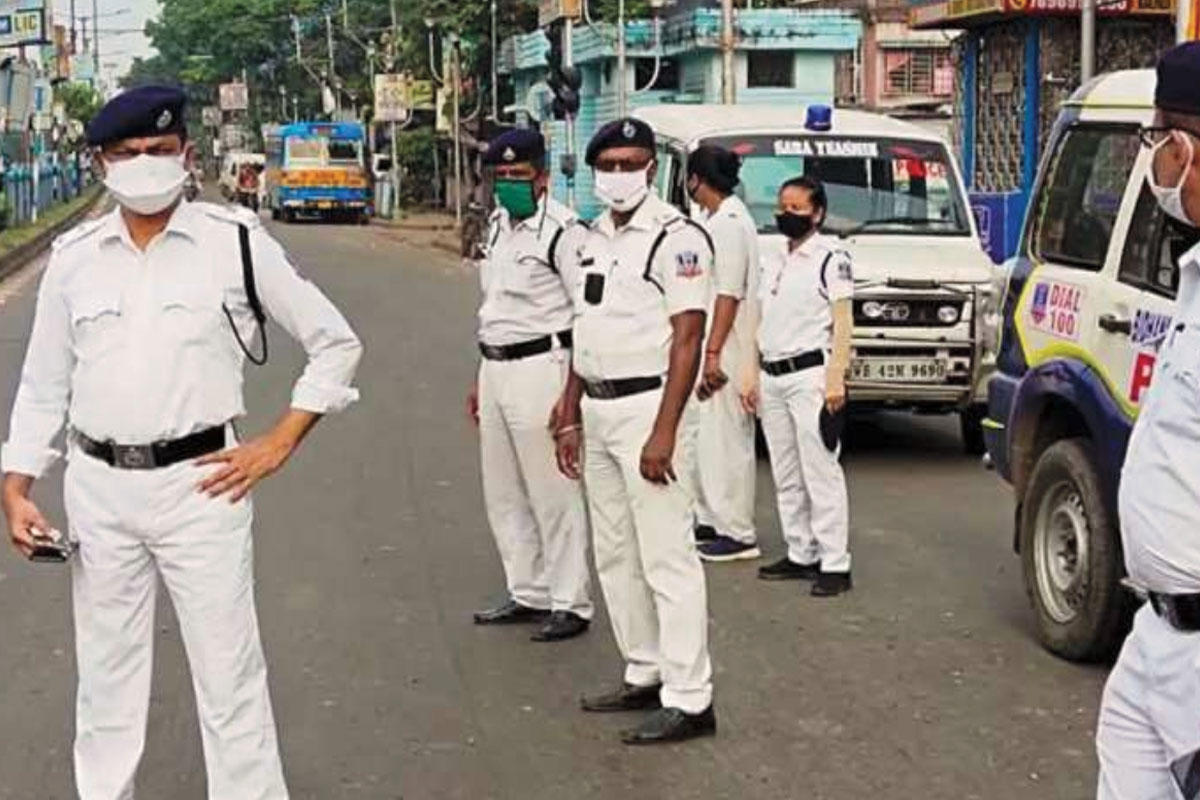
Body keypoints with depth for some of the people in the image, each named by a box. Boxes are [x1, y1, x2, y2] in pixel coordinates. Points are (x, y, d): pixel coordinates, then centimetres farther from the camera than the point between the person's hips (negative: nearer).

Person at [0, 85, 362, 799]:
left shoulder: (235, 240, -3)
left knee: (229, 679, 3)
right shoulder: (73, 256, 6)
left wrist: (277, 445, -3)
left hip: (199, 484, -3)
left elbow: (336, 344, 2)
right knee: (106, 680, 15)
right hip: (98, 488, 3)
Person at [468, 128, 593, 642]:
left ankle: (571, 605, 7)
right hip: (496, 369, 9)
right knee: (503, 496, 15)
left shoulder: (561, 231, -13)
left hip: (539, 368, -9)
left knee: (553, 495, -3)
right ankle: (528, 595, 27)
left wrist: (572, 392, -21)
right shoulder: (498, 226, 15)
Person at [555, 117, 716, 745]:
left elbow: (687, 340, -16)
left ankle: (689, 700, -2)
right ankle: (644, 675, 26)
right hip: (597, 410, 9)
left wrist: (663, 432, -22)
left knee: (666, 558, -7)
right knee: (614, 556, 14)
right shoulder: (592, 240, 14)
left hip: (645, 407, -9)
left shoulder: (676, 238, -11)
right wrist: (571, 418, 16)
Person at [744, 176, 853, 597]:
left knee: (821, 474, -7)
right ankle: (800, 555, 21)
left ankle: (835, 564, -4)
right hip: (772, 378, 7)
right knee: (785, 477, 12)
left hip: (810, 376, -7)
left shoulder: (831, 258, -4)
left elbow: (843, 322, -8)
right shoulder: (772, 259, 16)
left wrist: (835, 379, -16)